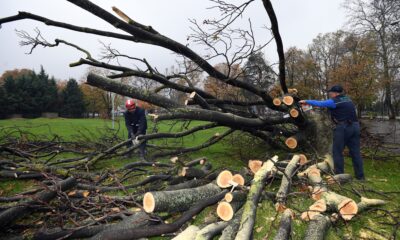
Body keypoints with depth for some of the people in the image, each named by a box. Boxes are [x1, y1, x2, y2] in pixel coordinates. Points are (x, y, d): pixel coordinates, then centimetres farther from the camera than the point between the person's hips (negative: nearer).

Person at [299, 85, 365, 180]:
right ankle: (360, 176, 15)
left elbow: (319, 103, -2)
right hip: (354, 126, 8)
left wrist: (306, 101, 10)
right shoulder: (348, 99, 17)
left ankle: (339, 175, 3)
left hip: (343, 127, -8)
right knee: (355, 152, 10)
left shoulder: (335, 101, -7)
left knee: (337, 152, 2)